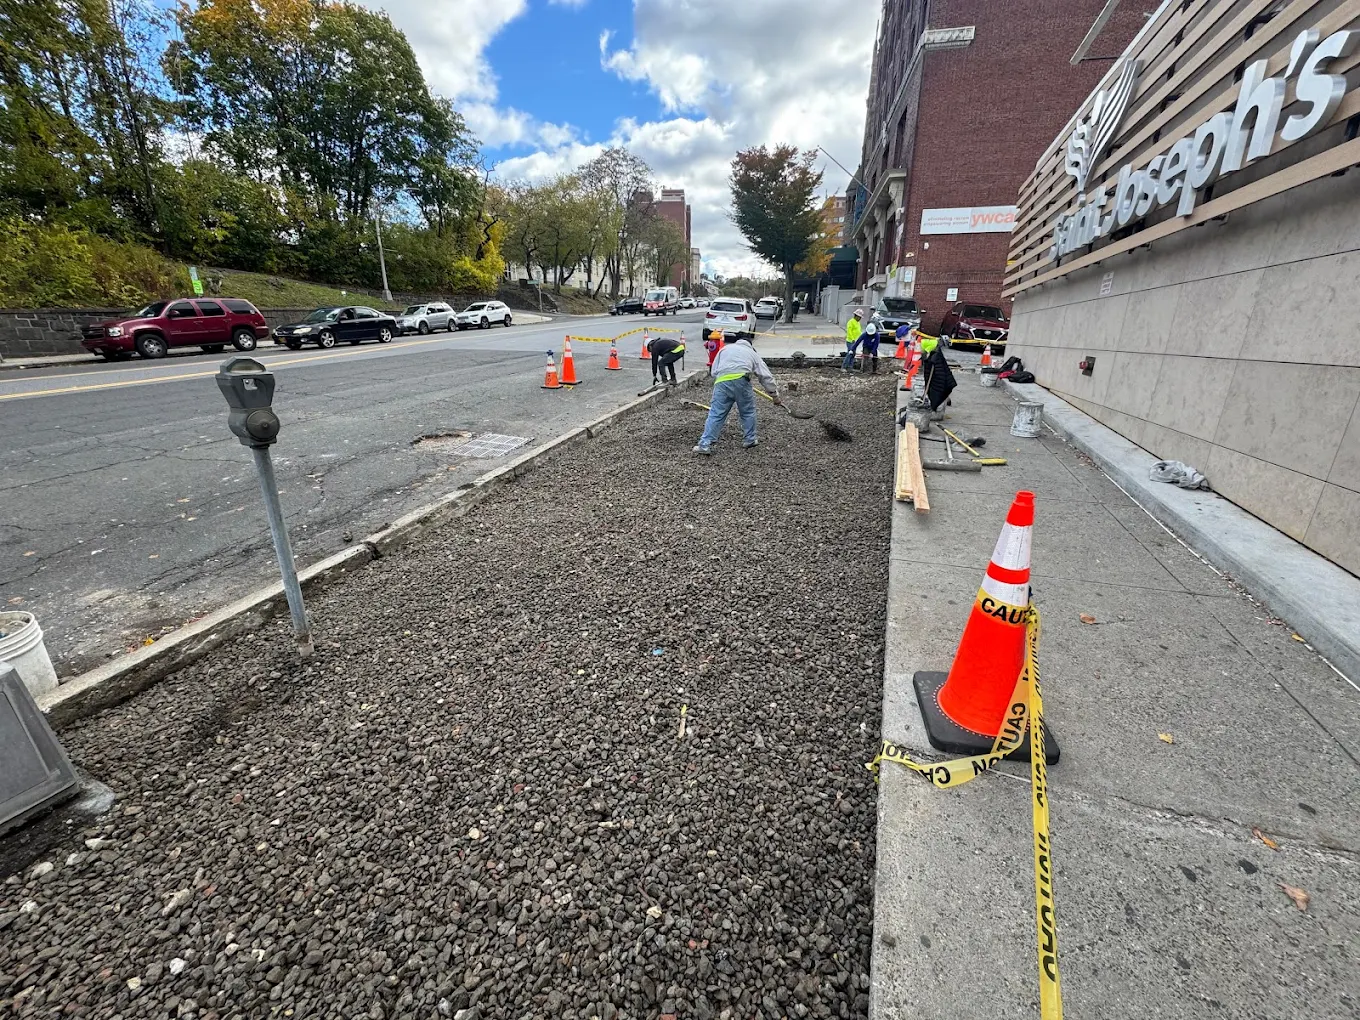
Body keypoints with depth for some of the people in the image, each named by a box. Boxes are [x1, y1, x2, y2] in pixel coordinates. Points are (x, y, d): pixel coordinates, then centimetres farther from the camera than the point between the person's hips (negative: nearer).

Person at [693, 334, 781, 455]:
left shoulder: (725, 348, 32)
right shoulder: (753, 353, 28)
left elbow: (713, 372, 25)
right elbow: (766, 377, 25)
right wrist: (775, 396, 30)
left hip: (721, 381, 1)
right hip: (741, 380, -1)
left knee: (716, 414, 1)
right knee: (748, 412, 20)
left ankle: (705, 444, -3)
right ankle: (749, 440, 28)